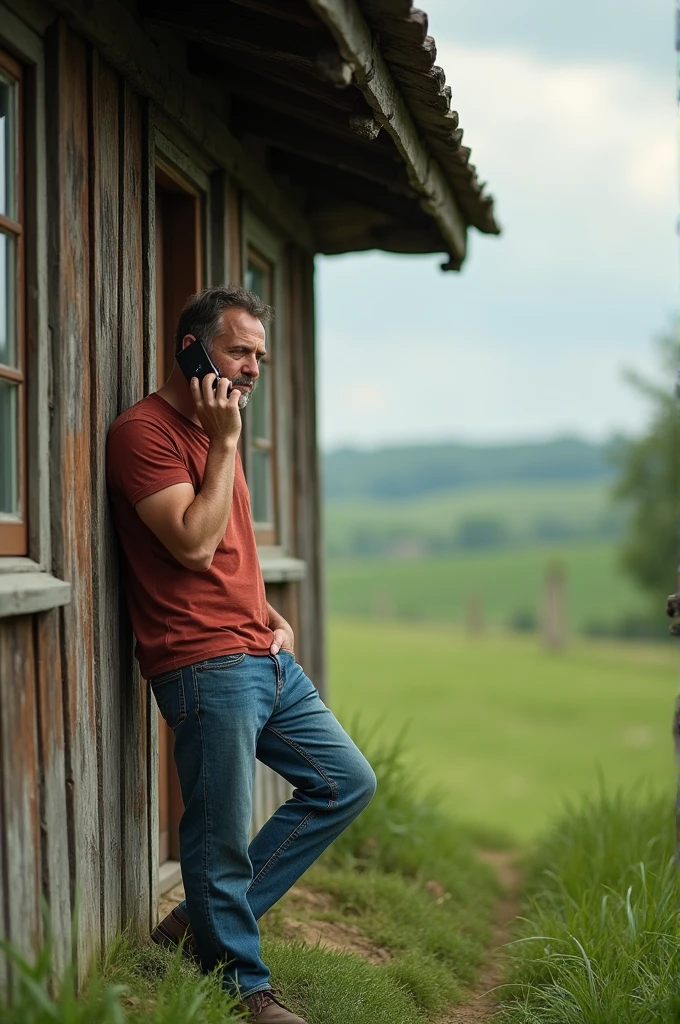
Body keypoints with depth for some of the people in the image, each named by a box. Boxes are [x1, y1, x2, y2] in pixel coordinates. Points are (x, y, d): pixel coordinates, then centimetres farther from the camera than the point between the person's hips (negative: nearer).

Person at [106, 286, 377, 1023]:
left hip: (265, 657, 10)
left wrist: (272, 616, 15)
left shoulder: (213, 430, 20)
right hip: (207, 665, -10)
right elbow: (194, 545, -20)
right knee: (222, 840, -4)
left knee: (347, 782, 13)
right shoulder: (144, 431, -10)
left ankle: (208, 919, 17)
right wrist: (226, 443, -14)